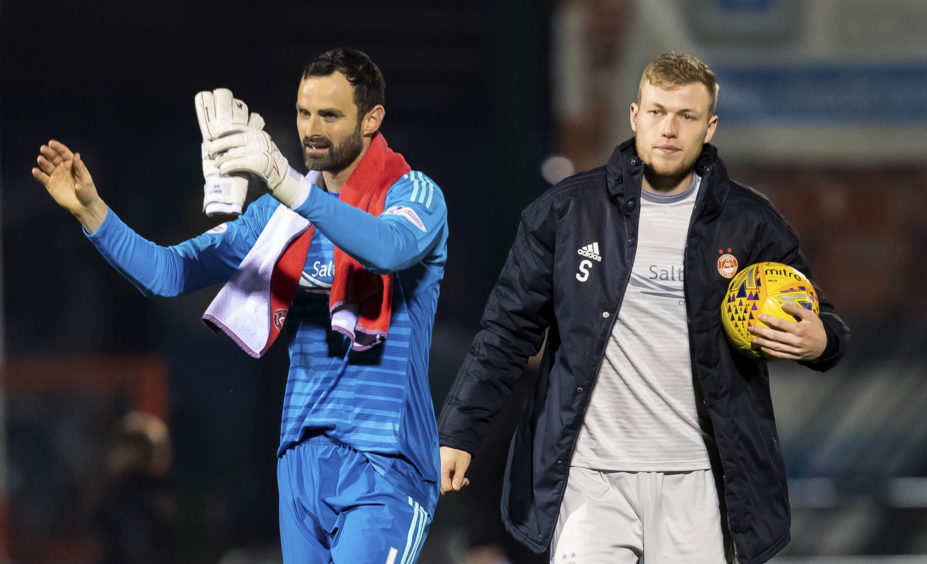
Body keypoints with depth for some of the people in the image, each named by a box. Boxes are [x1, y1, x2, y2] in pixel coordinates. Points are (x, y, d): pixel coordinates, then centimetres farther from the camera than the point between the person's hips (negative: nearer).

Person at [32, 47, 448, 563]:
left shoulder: (413, 194, -4)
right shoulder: (283, 210, 15)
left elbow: (388, 248, -29)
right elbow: (170, 272, 11)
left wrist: (286, 182, -42)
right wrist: (90, 210, -5)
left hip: (384, 463, -6)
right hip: (303, 456, 6)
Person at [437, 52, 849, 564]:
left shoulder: (750, 223, 5)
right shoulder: (567, 210, 4)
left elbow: (815, 324, 14)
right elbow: (508, 329, 8)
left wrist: (819, 341, -12)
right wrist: (458, 432, 4)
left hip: (695, 481, 1)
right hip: (590, 477, -1)